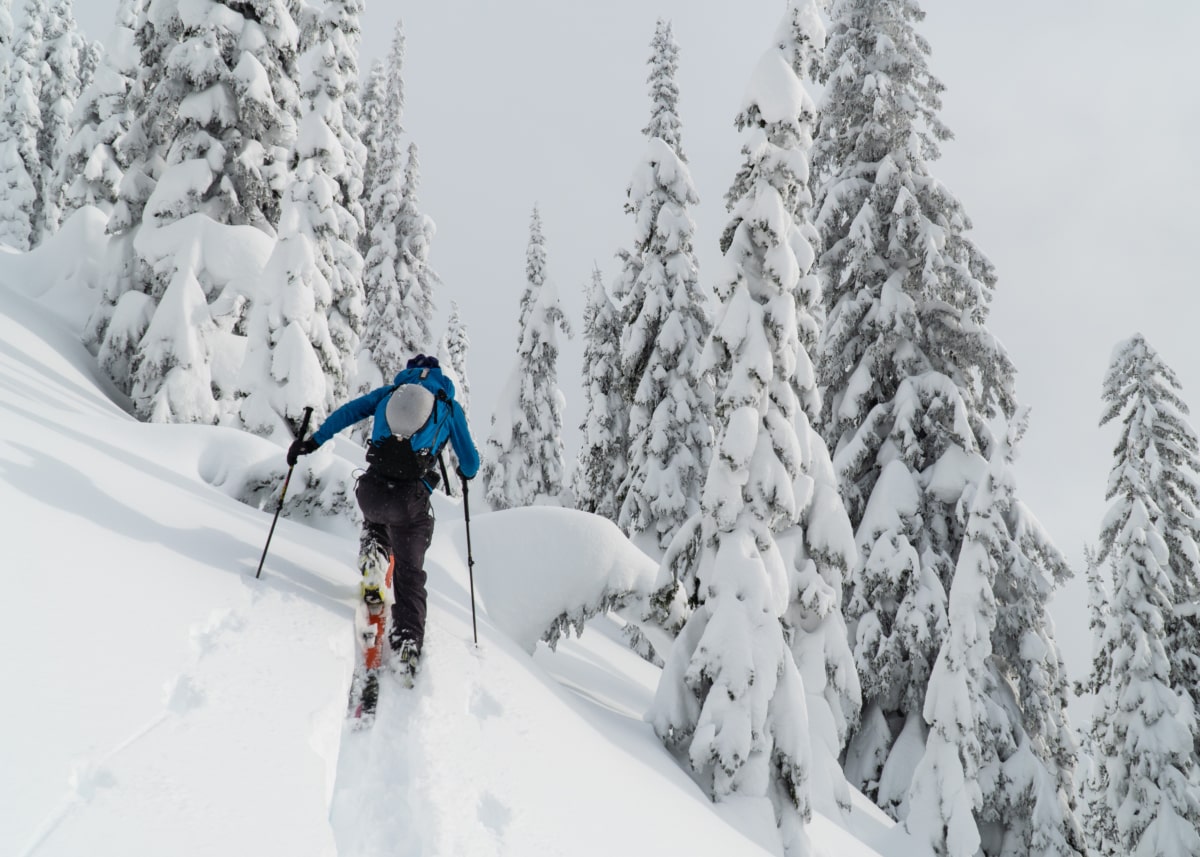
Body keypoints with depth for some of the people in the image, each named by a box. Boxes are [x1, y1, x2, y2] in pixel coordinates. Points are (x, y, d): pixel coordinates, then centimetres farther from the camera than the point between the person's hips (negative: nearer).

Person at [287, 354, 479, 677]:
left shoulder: (391, 392, 19)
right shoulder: (450, 407, 16)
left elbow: (348, 412, 8)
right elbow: (469, 462, 18)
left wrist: (314, 440, 12)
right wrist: (466, 472, 41)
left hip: (373, 490, 2)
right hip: (411, 502, -2)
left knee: (375, 524, 39)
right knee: (409, 575, 11)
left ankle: (372, 573, 14)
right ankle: (407, 645, 0)